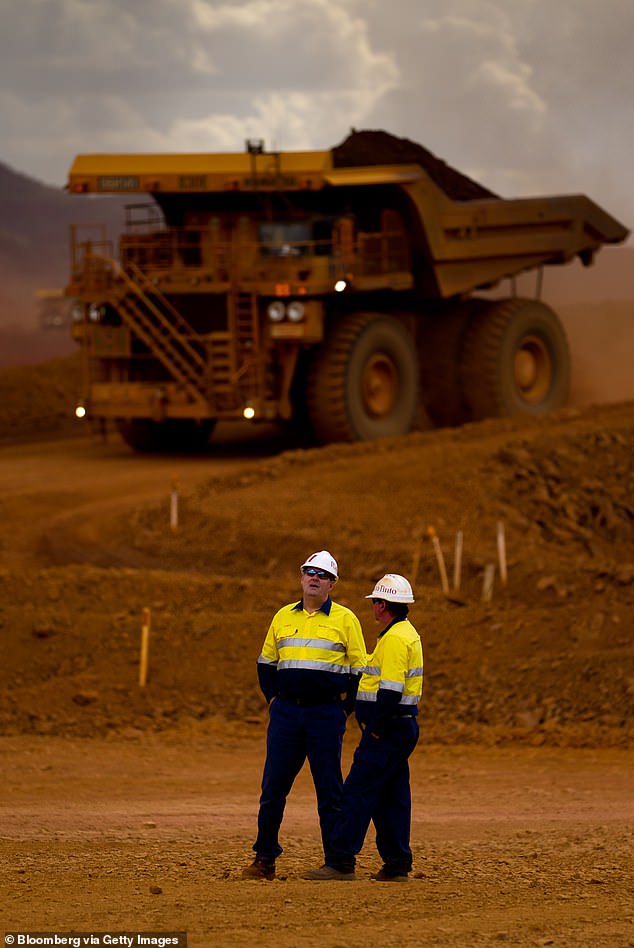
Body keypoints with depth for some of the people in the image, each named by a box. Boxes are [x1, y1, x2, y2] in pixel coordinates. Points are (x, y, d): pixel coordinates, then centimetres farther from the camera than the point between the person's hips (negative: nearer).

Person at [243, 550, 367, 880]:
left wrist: (346, 708, -3)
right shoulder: (284, 617, 12)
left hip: (325, 714, -3)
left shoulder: (345, 619, 1)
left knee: (329, 790, 0)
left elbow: (359, 669, 3)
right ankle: (264, 859, 8)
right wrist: (272, 698, 11)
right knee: (272, 787, 2)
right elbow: (266, 662, 22)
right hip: (285, 713, 3)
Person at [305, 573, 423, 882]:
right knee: (391, 797, 12)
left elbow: (391, 689, -23)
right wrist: (375, 725, 16)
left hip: (387, 730, -10)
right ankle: (397, 865, 13)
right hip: (401, 728, 10)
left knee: (358, 793, -10)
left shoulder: (395, 638, -16)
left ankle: (341, 862, -11)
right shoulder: (406, 633, 17)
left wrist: (377, 728, -18)